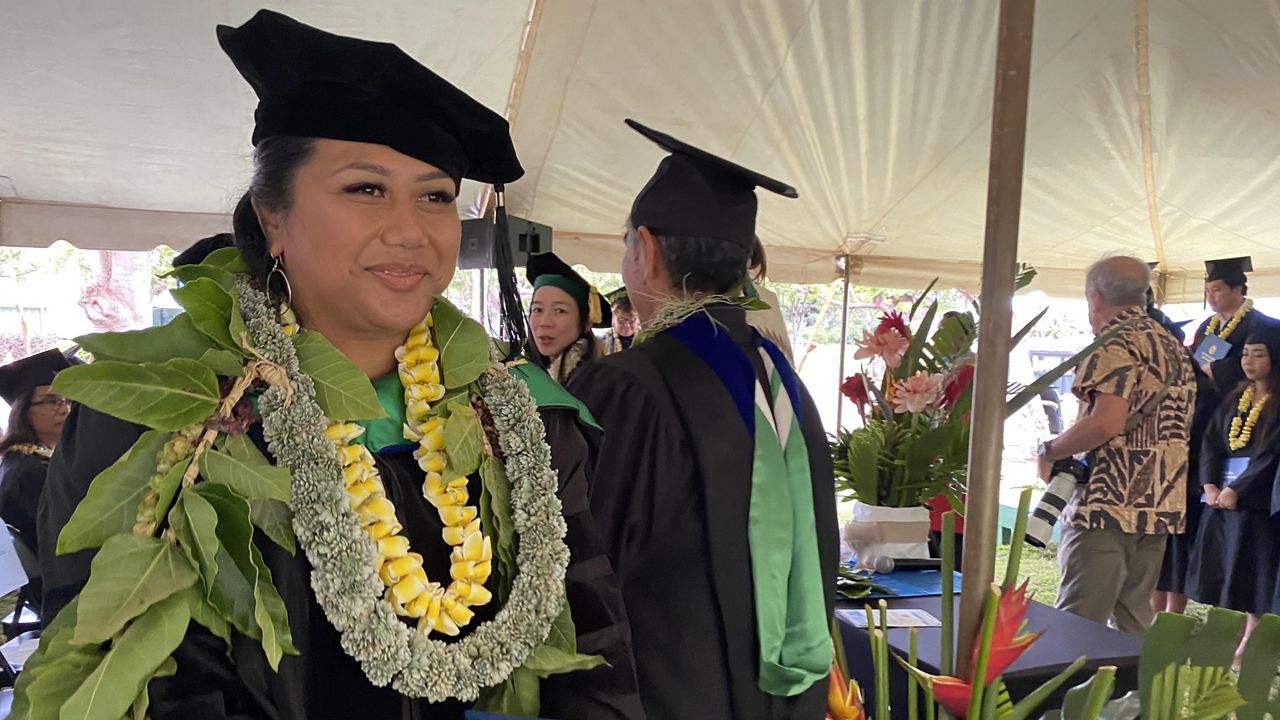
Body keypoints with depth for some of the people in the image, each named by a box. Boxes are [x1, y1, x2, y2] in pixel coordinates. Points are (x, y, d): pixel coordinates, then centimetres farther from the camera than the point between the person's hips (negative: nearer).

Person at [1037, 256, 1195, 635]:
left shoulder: (1115, 344, -11)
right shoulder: (1175, 348, 17)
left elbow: (1107, 422, -23)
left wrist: (1050, 450, -9)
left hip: (1108, 503, -9)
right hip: (1162, 506, 9)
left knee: (1078, 625, -6)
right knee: (1134, 619, 15)